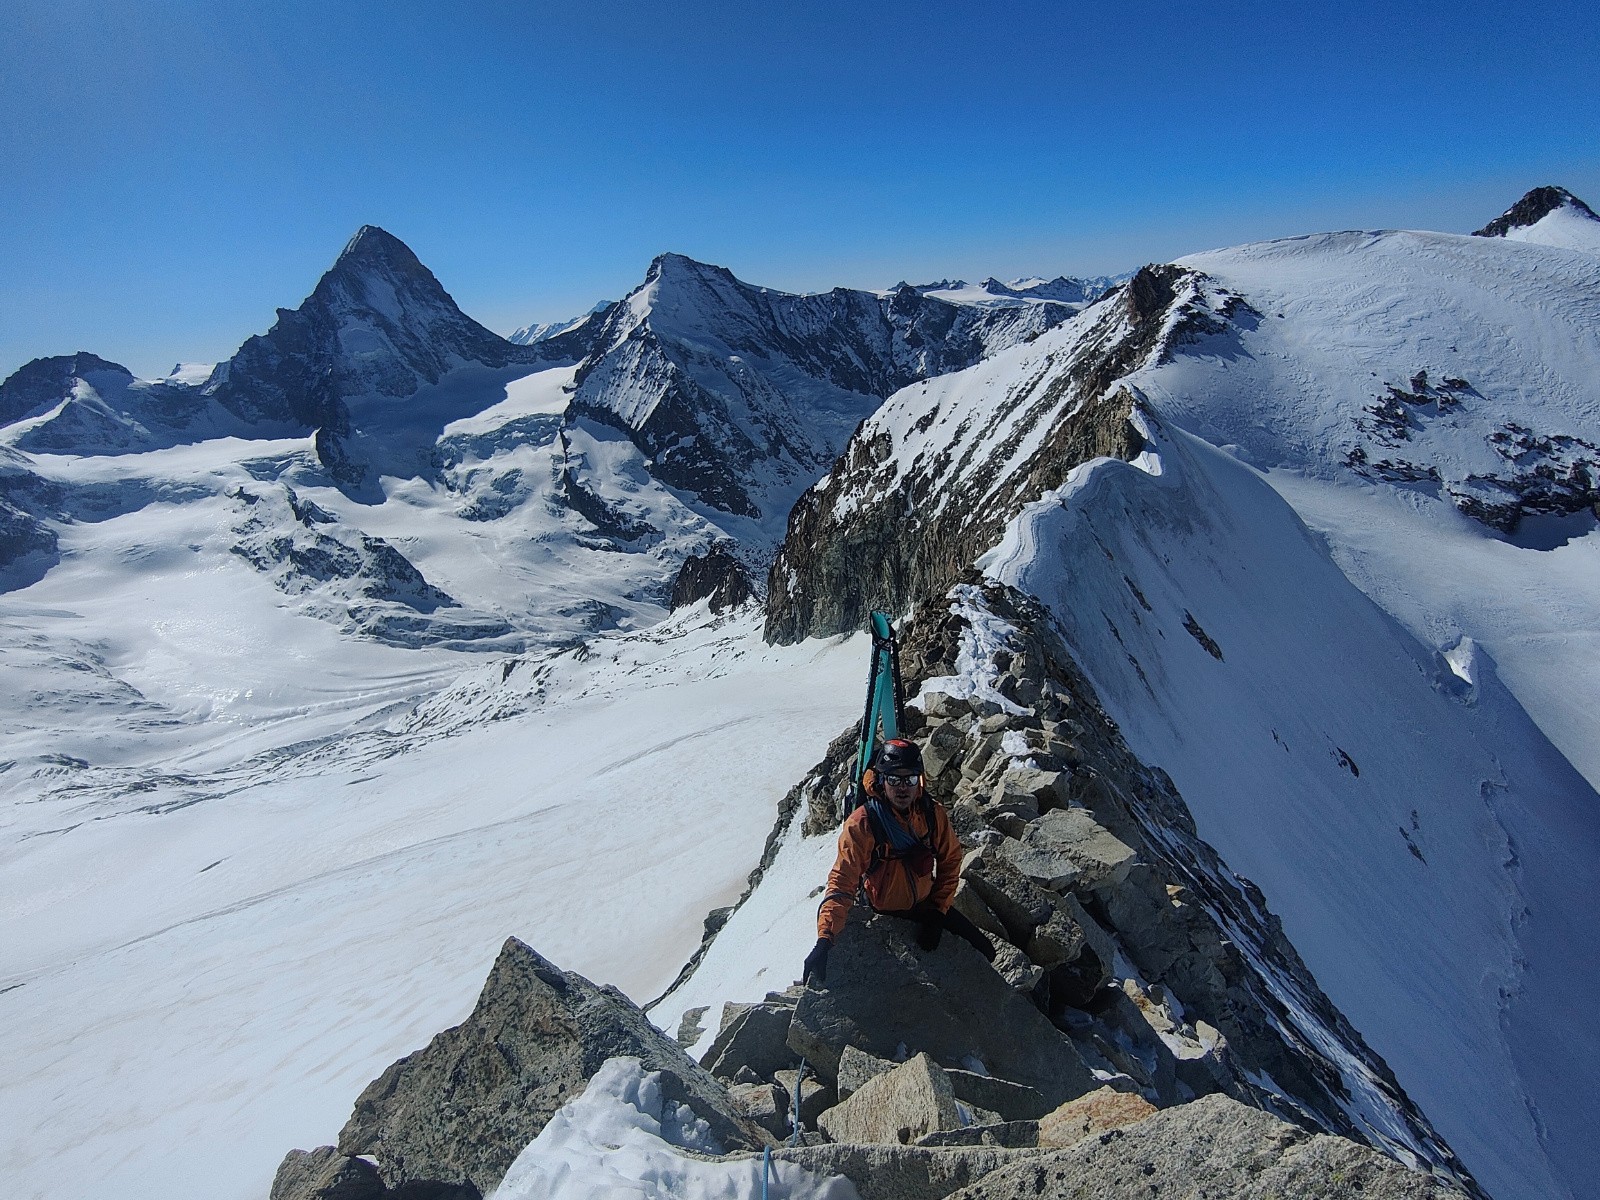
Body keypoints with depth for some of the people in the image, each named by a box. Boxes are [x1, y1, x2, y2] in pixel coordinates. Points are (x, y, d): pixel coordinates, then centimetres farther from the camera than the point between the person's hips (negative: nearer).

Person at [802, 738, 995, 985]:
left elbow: (950, 860, -1)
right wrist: (824, 940, -41)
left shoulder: (933, 813, -14)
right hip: (883, 913, -4)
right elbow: (842, 881, -32)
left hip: (926, 903, 4)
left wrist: (937, 911, -7)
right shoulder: (861, 824, -27)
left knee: (984, 953, 8)